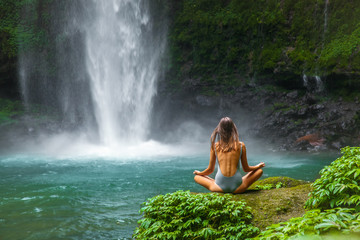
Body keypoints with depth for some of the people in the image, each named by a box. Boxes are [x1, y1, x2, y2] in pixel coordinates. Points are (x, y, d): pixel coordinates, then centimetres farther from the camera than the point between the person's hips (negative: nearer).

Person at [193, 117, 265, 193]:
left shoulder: (215, 146, -1)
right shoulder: (241, 146, -3)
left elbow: (210, 170, 8)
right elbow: (246, 169, 7)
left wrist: (199, 173, 29)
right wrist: (258, 166, 28)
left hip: (220, 187, 1)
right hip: (237, 187, -1)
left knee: (196, 177, 22)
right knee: (260, 171, 18)